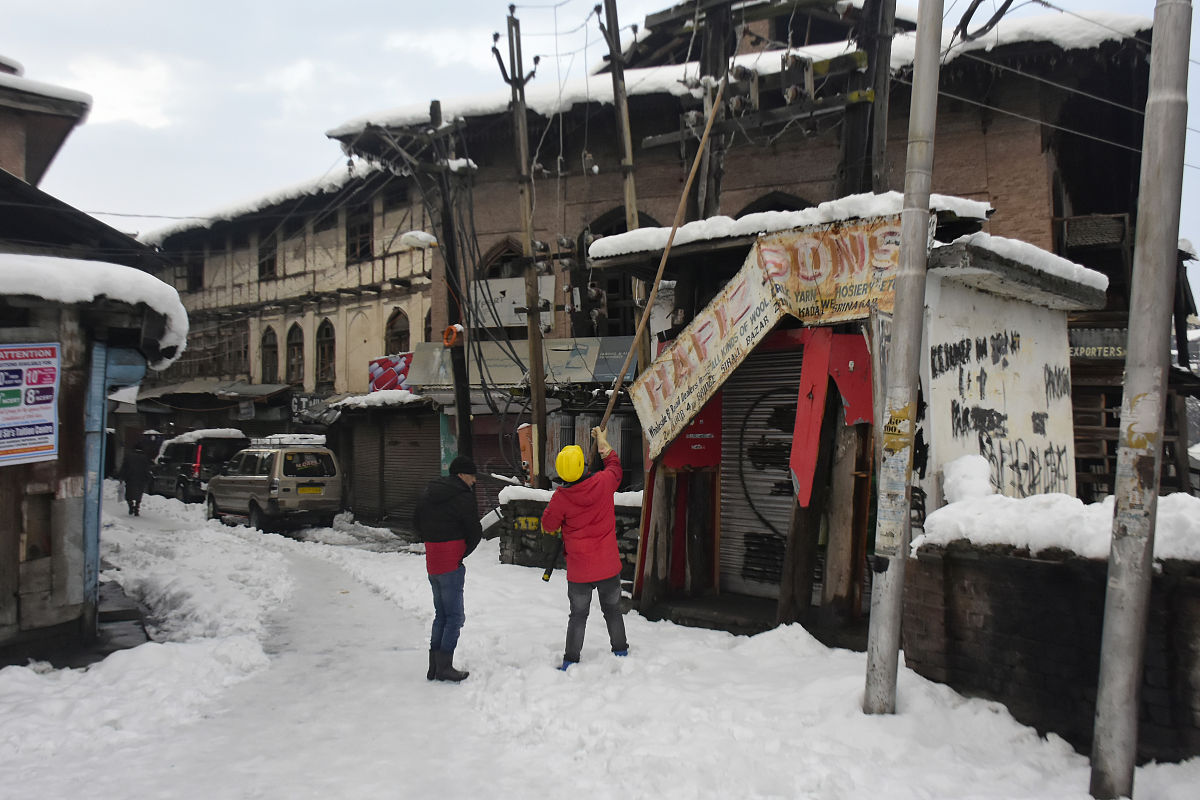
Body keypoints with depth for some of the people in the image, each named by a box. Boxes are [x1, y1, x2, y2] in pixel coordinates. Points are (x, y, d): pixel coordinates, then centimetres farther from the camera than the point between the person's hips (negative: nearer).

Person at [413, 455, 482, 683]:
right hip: (451, 563, -8)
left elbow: (417, 522, 20)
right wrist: (463, 553, 6)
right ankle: (444, 668, 0)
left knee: (441, 614, 16)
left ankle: (434, 668, 20)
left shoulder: (428, 491, 11)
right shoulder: (462, 497, -13)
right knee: (455, 616, 0)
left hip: (432, 560, 8)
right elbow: (475, 531, -9)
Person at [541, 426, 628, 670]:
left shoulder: (561, 497, -17)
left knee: (578, 615, 12)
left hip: (579, 570, -2)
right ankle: (621, 652, 30)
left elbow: (548, 525, -3)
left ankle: (571, 661, 14)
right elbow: (614, 466, 13)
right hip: (609, 566, 2)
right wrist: (603, 444, 27)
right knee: (613, 610, 19)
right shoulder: (603, 483, -11)